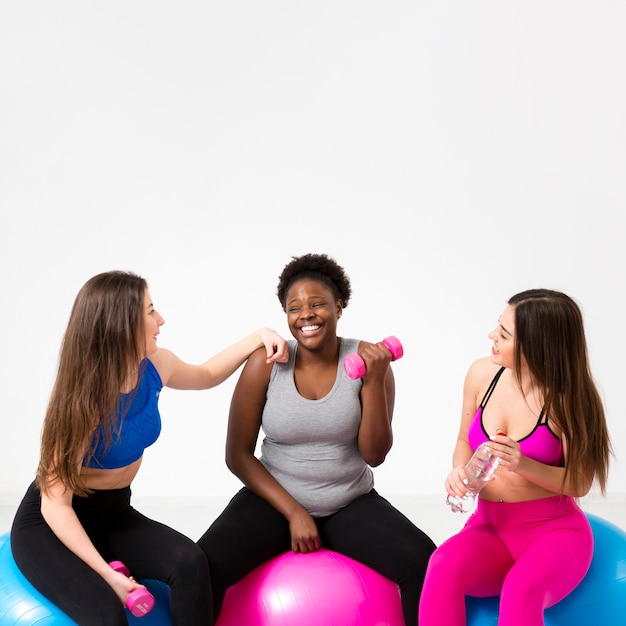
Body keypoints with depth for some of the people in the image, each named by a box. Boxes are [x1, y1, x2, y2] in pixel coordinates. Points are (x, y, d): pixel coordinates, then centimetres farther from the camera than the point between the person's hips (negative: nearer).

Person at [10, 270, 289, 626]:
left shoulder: (155, 366, -7)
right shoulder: (83, 401, -25)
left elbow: (206, 375, 17)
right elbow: (56, 504, -23)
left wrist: (256, 338, 3)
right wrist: (106, 573, -32)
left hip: (115, 515, 6)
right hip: (49, 526, -5)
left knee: (190, 564, -25)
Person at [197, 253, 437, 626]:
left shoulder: (366, 360, -7)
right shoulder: (266, 364, -9)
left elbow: (375, 455, -9)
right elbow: (238, 455, -5)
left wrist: (375, 380, -21)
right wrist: (294, 513, -12)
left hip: (352, 504, 1)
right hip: (274, 500, 0)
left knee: (426, 564, -24)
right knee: (202, 568, -26)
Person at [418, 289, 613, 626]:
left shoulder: (568, 397, -14)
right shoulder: (483, 373, -2)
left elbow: (580, 483, -7)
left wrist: (524, 465, -25)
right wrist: (460, 472, -10)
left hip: (554, 529, -3)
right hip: (489, 526, 4)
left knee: (521, 591, -36)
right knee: (443, 568, -31)